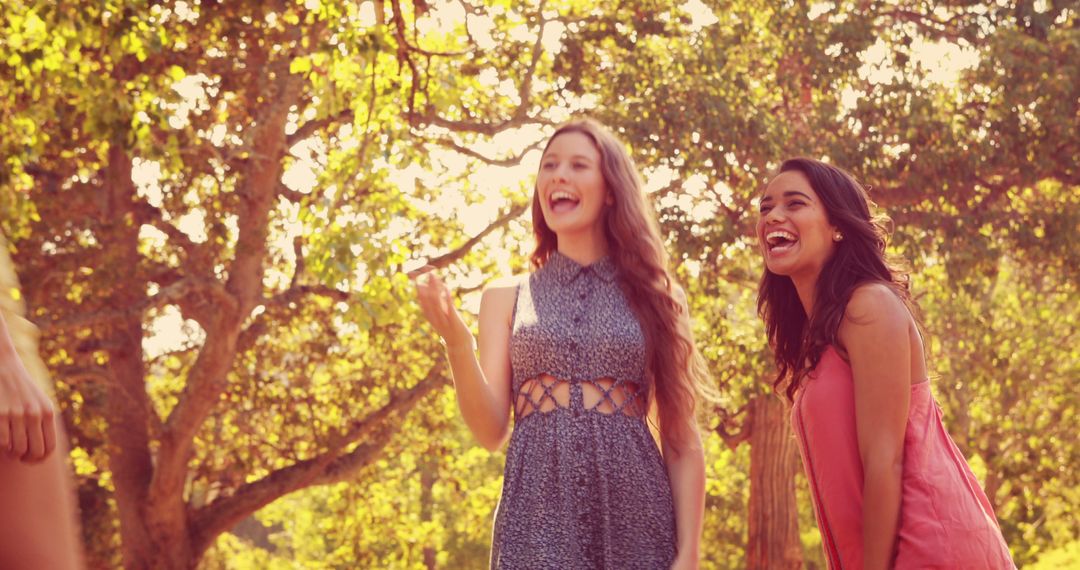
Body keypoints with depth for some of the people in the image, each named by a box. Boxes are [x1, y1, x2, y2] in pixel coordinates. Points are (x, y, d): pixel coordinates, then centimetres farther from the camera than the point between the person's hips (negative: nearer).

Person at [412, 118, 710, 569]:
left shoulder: (656, 296, 7)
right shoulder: (506, 297, 10)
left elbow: (682, 442, 5)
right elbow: (491, 431, 1)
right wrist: (456, 340, -13)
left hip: (635, 514, 0)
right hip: (537, 515, 0)